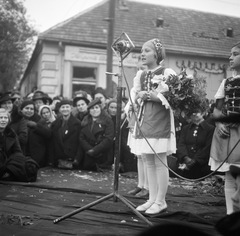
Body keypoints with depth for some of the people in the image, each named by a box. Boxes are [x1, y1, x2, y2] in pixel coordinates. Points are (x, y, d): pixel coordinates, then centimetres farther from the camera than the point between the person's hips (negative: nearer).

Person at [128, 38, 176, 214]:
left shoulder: (167, 73, -5)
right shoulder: (140, 75, 16)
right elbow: (135, 97, 15)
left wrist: (154, 96, -14)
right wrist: (141, 95, -5)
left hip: (160, 120, -7)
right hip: (144, 119, 7)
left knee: (160, 162, -4)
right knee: (149, 162, 9)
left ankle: (161, 201, 5)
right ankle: (152, 199, 17)